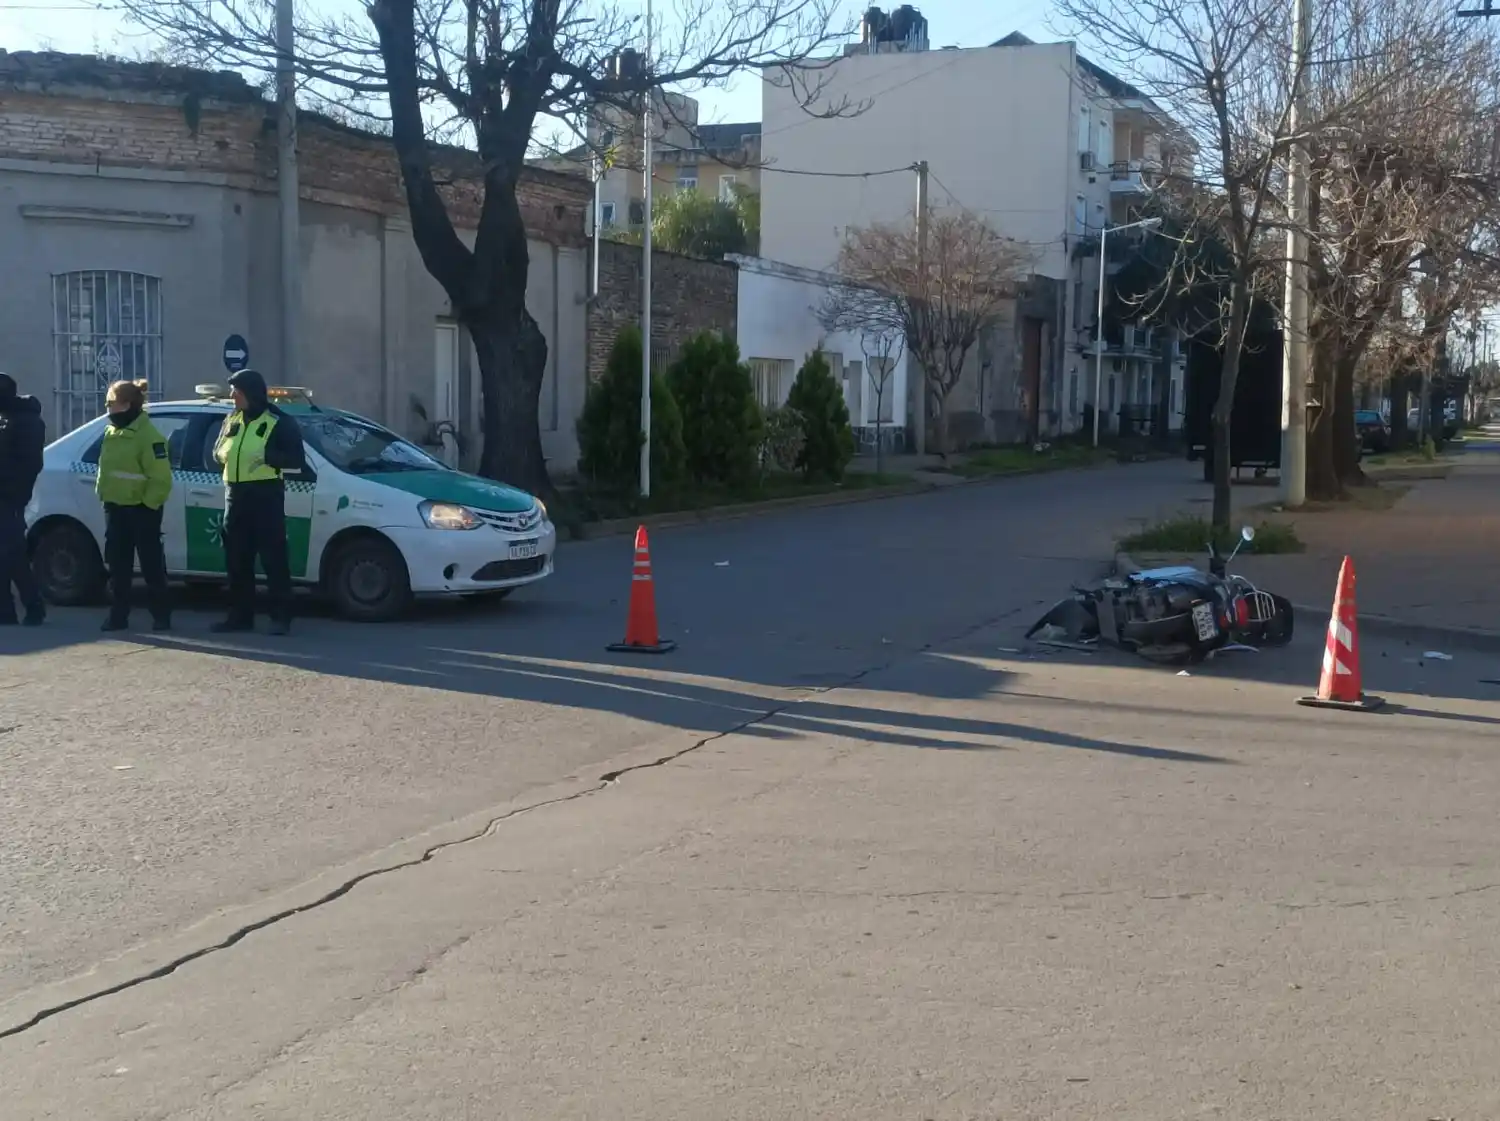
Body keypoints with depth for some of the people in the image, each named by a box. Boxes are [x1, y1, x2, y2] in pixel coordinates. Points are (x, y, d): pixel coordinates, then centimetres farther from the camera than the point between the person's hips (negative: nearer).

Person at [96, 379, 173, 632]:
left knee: (152, 564, 0)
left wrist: (148, 503, -18)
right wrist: (103, 493, 13)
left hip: (141, 509, -8)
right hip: (115, 507, 8)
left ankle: (161, 616, 8)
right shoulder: (111, 431, 11)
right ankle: (118, 615, 16)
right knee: (118, 565, 10)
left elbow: (161, 477, -19)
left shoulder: (147, 435, -16)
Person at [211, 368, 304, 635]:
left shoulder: (278, 422, -6)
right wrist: (224, 453, -1)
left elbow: (296, 459, -10)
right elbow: (217, 451, 22)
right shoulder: (232, 420, 15)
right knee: (236, 559, 8)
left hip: (266, 495, -7)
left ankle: (281, 617, -2)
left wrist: (266, 456, -22)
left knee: (274, 558, -6)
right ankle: (240, 616, 15)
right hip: (235, 495, 7)